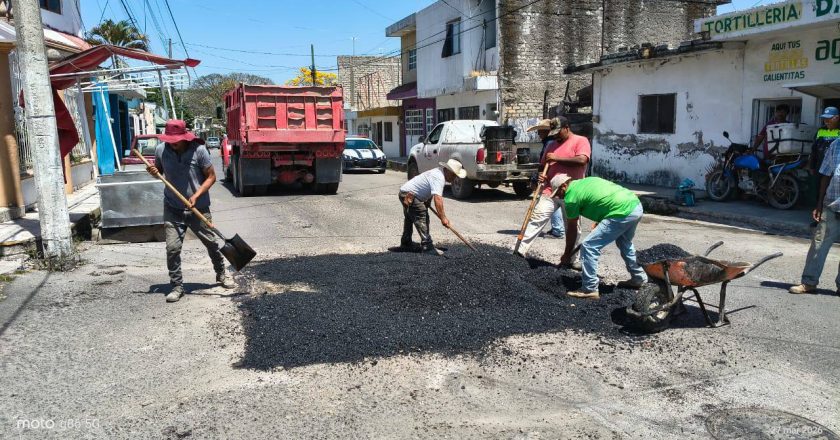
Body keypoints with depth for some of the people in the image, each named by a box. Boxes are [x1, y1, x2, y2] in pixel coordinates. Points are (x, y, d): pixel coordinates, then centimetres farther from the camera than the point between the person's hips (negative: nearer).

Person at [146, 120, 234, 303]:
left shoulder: (198, 150, -15)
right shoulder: (161, 150, -5)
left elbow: (211, 177, -9)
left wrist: (197, 195, -20)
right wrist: (154, 172, -9)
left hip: (198, 208, -2)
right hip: (173, 209, 2)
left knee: (211, 243, 11)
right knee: (172, 248, -5)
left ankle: (221, 274, 35)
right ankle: (177, 286, 10)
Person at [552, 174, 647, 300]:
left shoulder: (570, 197, -1)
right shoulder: (586, 180, 22)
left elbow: (572, 230, 7)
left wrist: (567, 254, 19)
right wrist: (597, 225, 27)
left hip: (623, 213, -9)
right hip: (636, 205, 9)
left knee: (588, 246, -3)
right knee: (625, 243, 33)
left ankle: (590, 289, 2)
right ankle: (639, 278, 46)